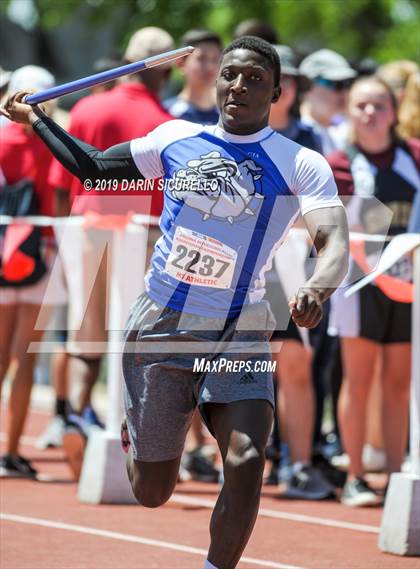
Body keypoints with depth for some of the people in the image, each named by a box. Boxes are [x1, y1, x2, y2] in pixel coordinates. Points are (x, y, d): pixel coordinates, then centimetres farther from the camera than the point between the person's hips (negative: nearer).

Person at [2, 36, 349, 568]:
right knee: (151, 493, 7)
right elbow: (92, 166, 18)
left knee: (246, 463, -23)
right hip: (159, 328, 2)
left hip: (239, 335, -2)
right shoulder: (175, 138, 3)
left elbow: (334, 241, -24)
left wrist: (317, 286, -44)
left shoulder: (301, 165, -8)